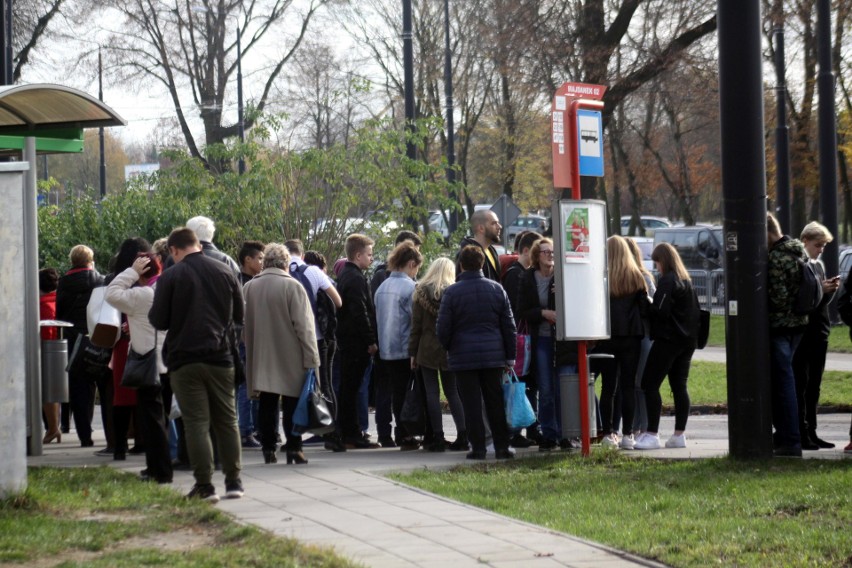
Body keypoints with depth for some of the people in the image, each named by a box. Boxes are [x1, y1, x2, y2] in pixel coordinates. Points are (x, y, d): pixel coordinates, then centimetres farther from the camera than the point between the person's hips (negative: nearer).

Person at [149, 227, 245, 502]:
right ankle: (233, 481, 15)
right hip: (220, 357, 3)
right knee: (227, 420, 13)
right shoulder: (224, 272, 3)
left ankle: (205, 486, -4)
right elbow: (240, 316, 9)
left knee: (196, 423, -1)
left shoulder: (170, 277, -8)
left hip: (184, 359, -3)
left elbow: (158, 321, -8)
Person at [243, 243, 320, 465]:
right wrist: (311, 359, -9)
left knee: (267, 405, 9)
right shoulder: (292, 286, -10)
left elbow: (245, 324, 10)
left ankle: (268, 449, 8)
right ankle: (294, 448, 1)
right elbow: (304, 325, -12)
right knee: (291, 405, 3)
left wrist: (251, 357, 19)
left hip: (261, 359, 3)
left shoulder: (249, 288, 2)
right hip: (290, 359, -3)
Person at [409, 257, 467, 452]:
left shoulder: (420, 293, -1)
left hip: (427, 350, -1)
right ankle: (462, 434, 3)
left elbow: (416, 325, -1)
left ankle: (438, 437, -1)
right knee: (452, 392, 10)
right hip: (450, 350, 1)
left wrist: (412, 352, 3)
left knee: (432, 393, 2)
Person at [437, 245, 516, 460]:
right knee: (495, 402, 8)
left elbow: (443, 328, -5)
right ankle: (501, 446, 8)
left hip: (464, 356, -3)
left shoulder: (452, 292, -7)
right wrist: (510, 357, 13)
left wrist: (449, 349, 15)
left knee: (472, 405, 1)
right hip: (493, 355, 3)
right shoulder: (496, 289, 3)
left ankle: (478, 447, 1)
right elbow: (508, 326, 6)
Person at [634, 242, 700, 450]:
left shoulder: (667, 281, -13)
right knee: (679, 386, 10)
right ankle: (679, 435, 10)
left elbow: (660, 311, -19)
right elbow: (696, 310, 18)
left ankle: (652, 434, -12)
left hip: (668, 339, -9)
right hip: (687, 339, 9)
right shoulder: (686, 280, 15)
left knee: (650, 384, -6)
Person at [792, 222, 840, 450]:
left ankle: (811, 433, 15)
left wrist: (830, 289, -1)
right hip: (801, 332, -8)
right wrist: (819, 289, -21)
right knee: (800, 384, -5)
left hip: (819, 331, 8)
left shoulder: (818, 265, 15)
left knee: (814, 385, 10)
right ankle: (801, 434, -4)